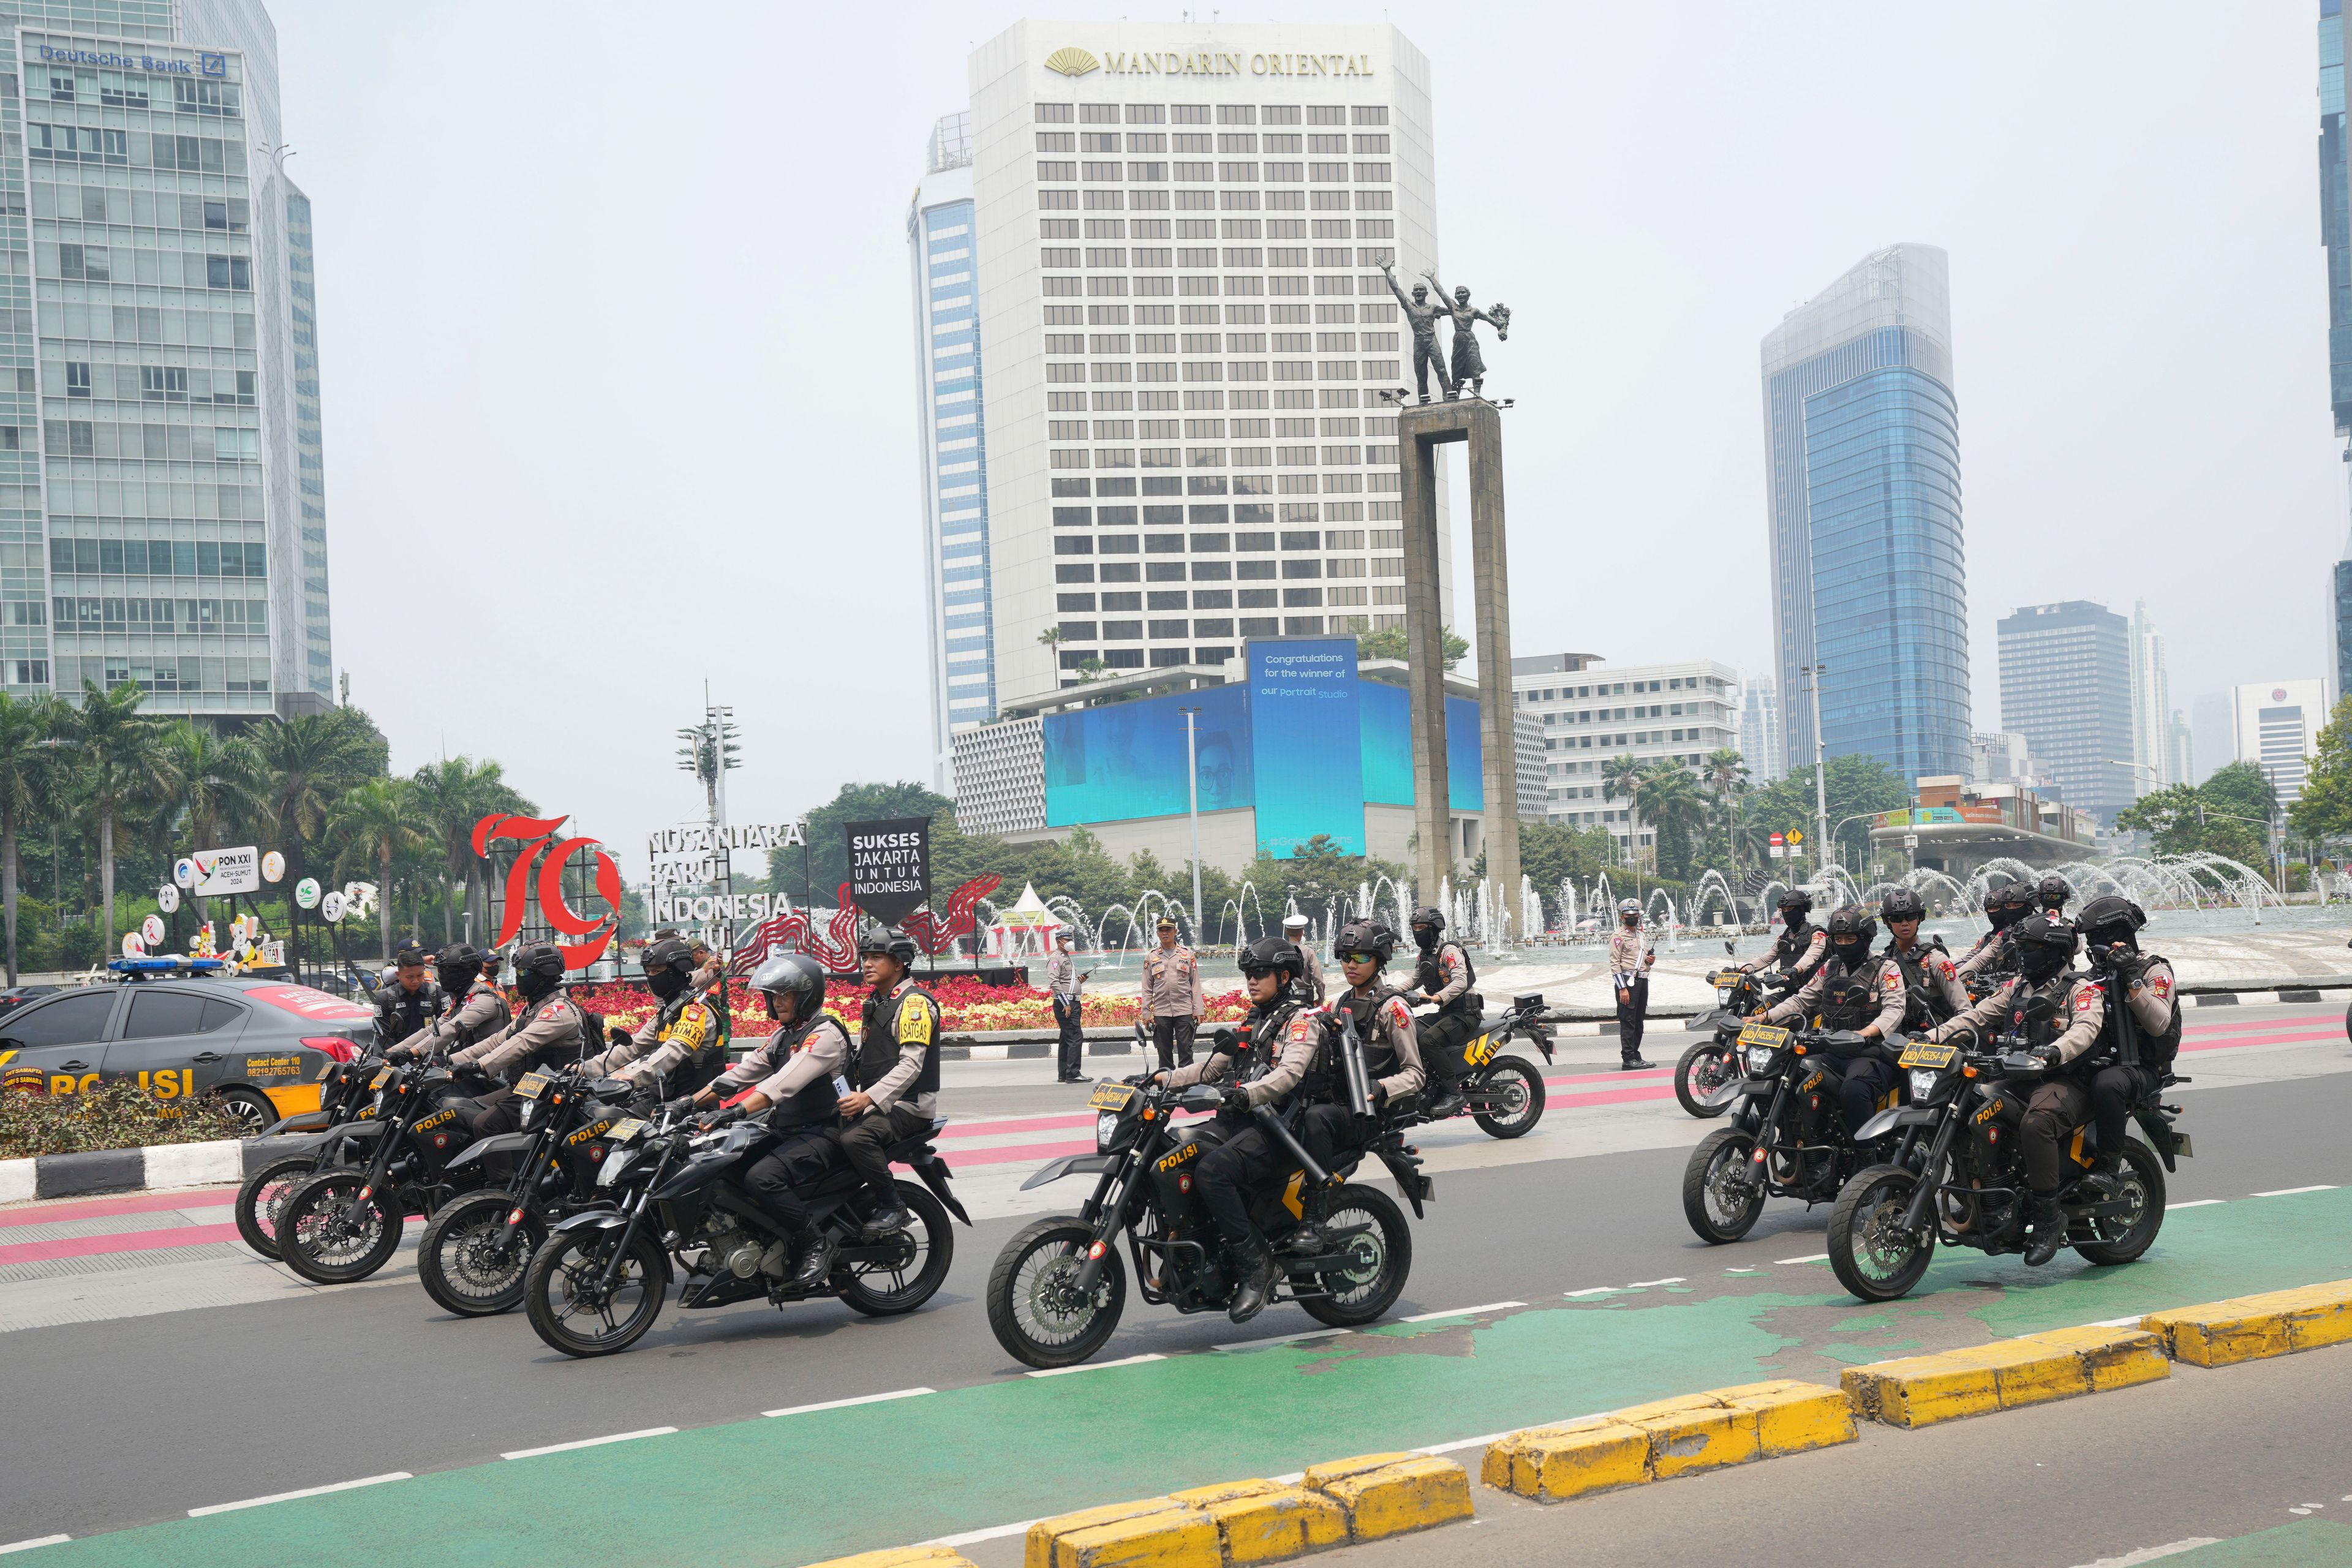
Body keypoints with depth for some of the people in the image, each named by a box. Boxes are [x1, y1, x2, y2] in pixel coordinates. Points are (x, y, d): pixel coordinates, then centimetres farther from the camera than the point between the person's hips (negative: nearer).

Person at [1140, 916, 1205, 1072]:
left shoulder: (1187, 954, 7)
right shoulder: (1151, 957, 8)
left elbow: (1195, 984, 6)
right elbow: (1147, 989, 8)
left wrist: (1199, 1011, -1)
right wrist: (1146, 1014, 1)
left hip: (1185, 1011, -1)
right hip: (1161, 1012, 1)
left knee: (1185, 1051, -3)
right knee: (1164, 1052, 5)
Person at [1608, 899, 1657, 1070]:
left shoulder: (1640, 934, 19)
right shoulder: (1618, 936, -6)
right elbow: (1615, 963, -12)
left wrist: (1651, 959, 7)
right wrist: (1622, 989, -19)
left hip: (1642, 980, 8)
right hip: (1628, 981, -8)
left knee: (1638, 1021, 11)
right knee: (1628, 1022, -9)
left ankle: (1636, 1056, 16)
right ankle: (1628, 1059, -9)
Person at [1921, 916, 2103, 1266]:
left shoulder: (2083, 991, 0)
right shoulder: (2015, 987, 20)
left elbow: (2085, 1029, -20)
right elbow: (1975, 1017, 13)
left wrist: (2054, 1051, -42)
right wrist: (1931, 1037, -3)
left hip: (2064, 1082, -6)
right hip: (2017, 1082, 6)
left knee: (2036, 1123, -37)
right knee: (1972, 1122, -22)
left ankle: (2048, 1217, -28)